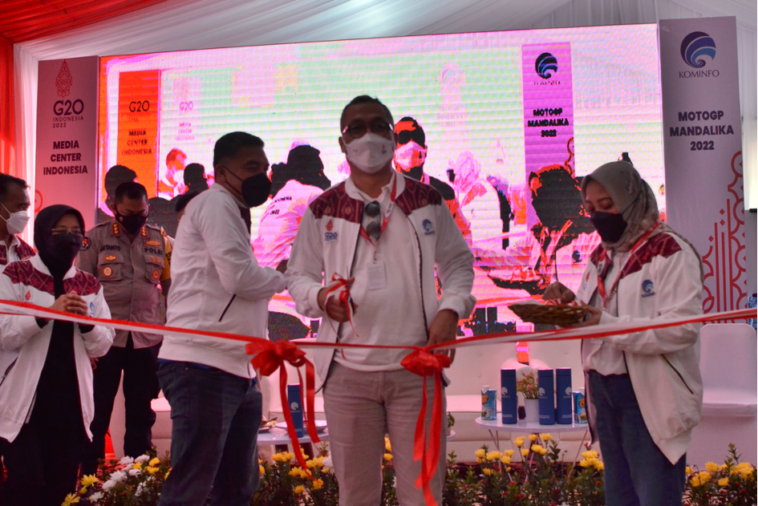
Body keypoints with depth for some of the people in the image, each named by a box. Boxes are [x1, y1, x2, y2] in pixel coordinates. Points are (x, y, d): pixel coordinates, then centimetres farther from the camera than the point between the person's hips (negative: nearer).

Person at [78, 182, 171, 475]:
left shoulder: (159, 240, 6)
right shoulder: (96, 237, -1)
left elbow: (171, 286, 11)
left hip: (147, 339, 3)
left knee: (141, 413, 11)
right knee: (97, 410, 4)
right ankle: (86, 476, 15)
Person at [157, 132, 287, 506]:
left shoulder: (231, 212, 25)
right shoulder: (215, 203, -6)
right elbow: (239, 277, -16)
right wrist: (282, 276, 2)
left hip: (237, 370, 10)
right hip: (204, 367, -10)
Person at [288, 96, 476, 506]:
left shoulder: (426, 201, 6)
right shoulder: (323, 210, 4)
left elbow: (458, 261, 12)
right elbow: (299, 273, 10)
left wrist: (451, 308, -6)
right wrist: (321, 296, -13)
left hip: (415, 368, 0)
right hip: (347, 370, 0)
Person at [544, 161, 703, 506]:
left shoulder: (670, 253, -11)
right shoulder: (601, 256, 13)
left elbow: (682, 329, -21)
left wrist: (607, 324, -28)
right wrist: (572, 304, -3)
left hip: (651, 396, -7)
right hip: (603, 391, 7)